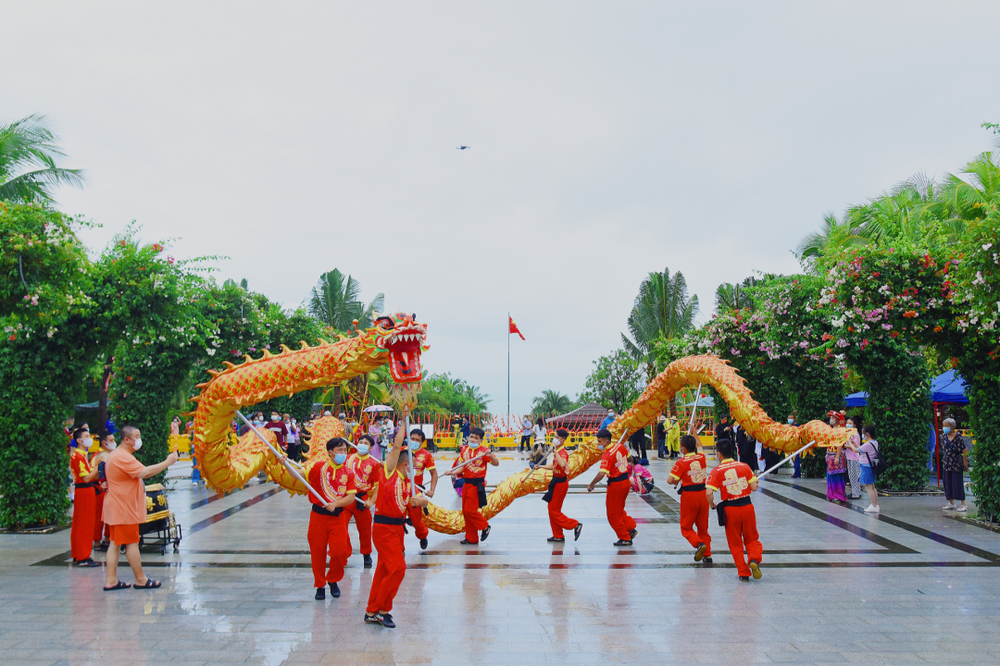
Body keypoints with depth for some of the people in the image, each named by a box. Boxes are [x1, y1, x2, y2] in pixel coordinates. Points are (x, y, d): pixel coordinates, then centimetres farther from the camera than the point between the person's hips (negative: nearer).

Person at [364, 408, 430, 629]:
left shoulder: (407, 481, 13)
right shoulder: (388, 471, -8)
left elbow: (410, 507, 14)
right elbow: (397, 445, -16)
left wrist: (419, 502, -7)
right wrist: (404, 420, -12)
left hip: (397, 527, 8)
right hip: (384, 527, -8)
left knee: (384, 569, 13)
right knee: (397, 568, -11)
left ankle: (372, 611, 23)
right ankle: (382, 610, 2)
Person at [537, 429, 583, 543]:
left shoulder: (563, 453, -22)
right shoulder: (558, 451, 9)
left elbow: (562, 464, -45)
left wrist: (555, 453, -39)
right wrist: (541, 466, 20)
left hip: (560, 483, -10)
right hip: (556, 481, 10)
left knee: (554, 510, -3)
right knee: (552, 509, 15)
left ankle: (575, 525, 3)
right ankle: (558, 536, 23)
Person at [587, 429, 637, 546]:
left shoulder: (607, 455, -23)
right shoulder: (620, 446, 1)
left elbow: (602, 474, -33)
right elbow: (628, 458, 20)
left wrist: (591, 485, -22)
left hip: (615, 485, -8)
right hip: (626, 481, 8)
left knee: (613, 514, 6)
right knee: (619, 510, 23)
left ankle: (625, 538, 13)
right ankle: (631, 528, 19)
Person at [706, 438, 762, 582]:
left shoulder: (716, 471, -8)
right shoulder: (744, 466, 0)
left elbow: (709, 493, -17)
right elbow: (754, 487, -2)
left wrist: (712, 504, 2)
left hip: (730, 509, -2)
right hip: (747, 506, 2)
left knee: (735, 543, 13)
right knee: (751, 539, 18)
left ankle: (744, 573, 13)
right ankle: (754, 559, -10)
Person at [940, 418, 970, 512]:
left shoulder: (958, 437, -13)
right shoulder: (944, 437, 5)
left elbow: (964, 451, -12)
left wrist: (965, 464, -12)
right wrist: (945, 460, 13)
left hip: (957, 464, -6)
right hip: (946, 464, 6)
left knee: (958, 484, -4)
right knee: (948, 483, 10)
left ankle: (963, 504, 5)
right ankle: (951, 503, 22)